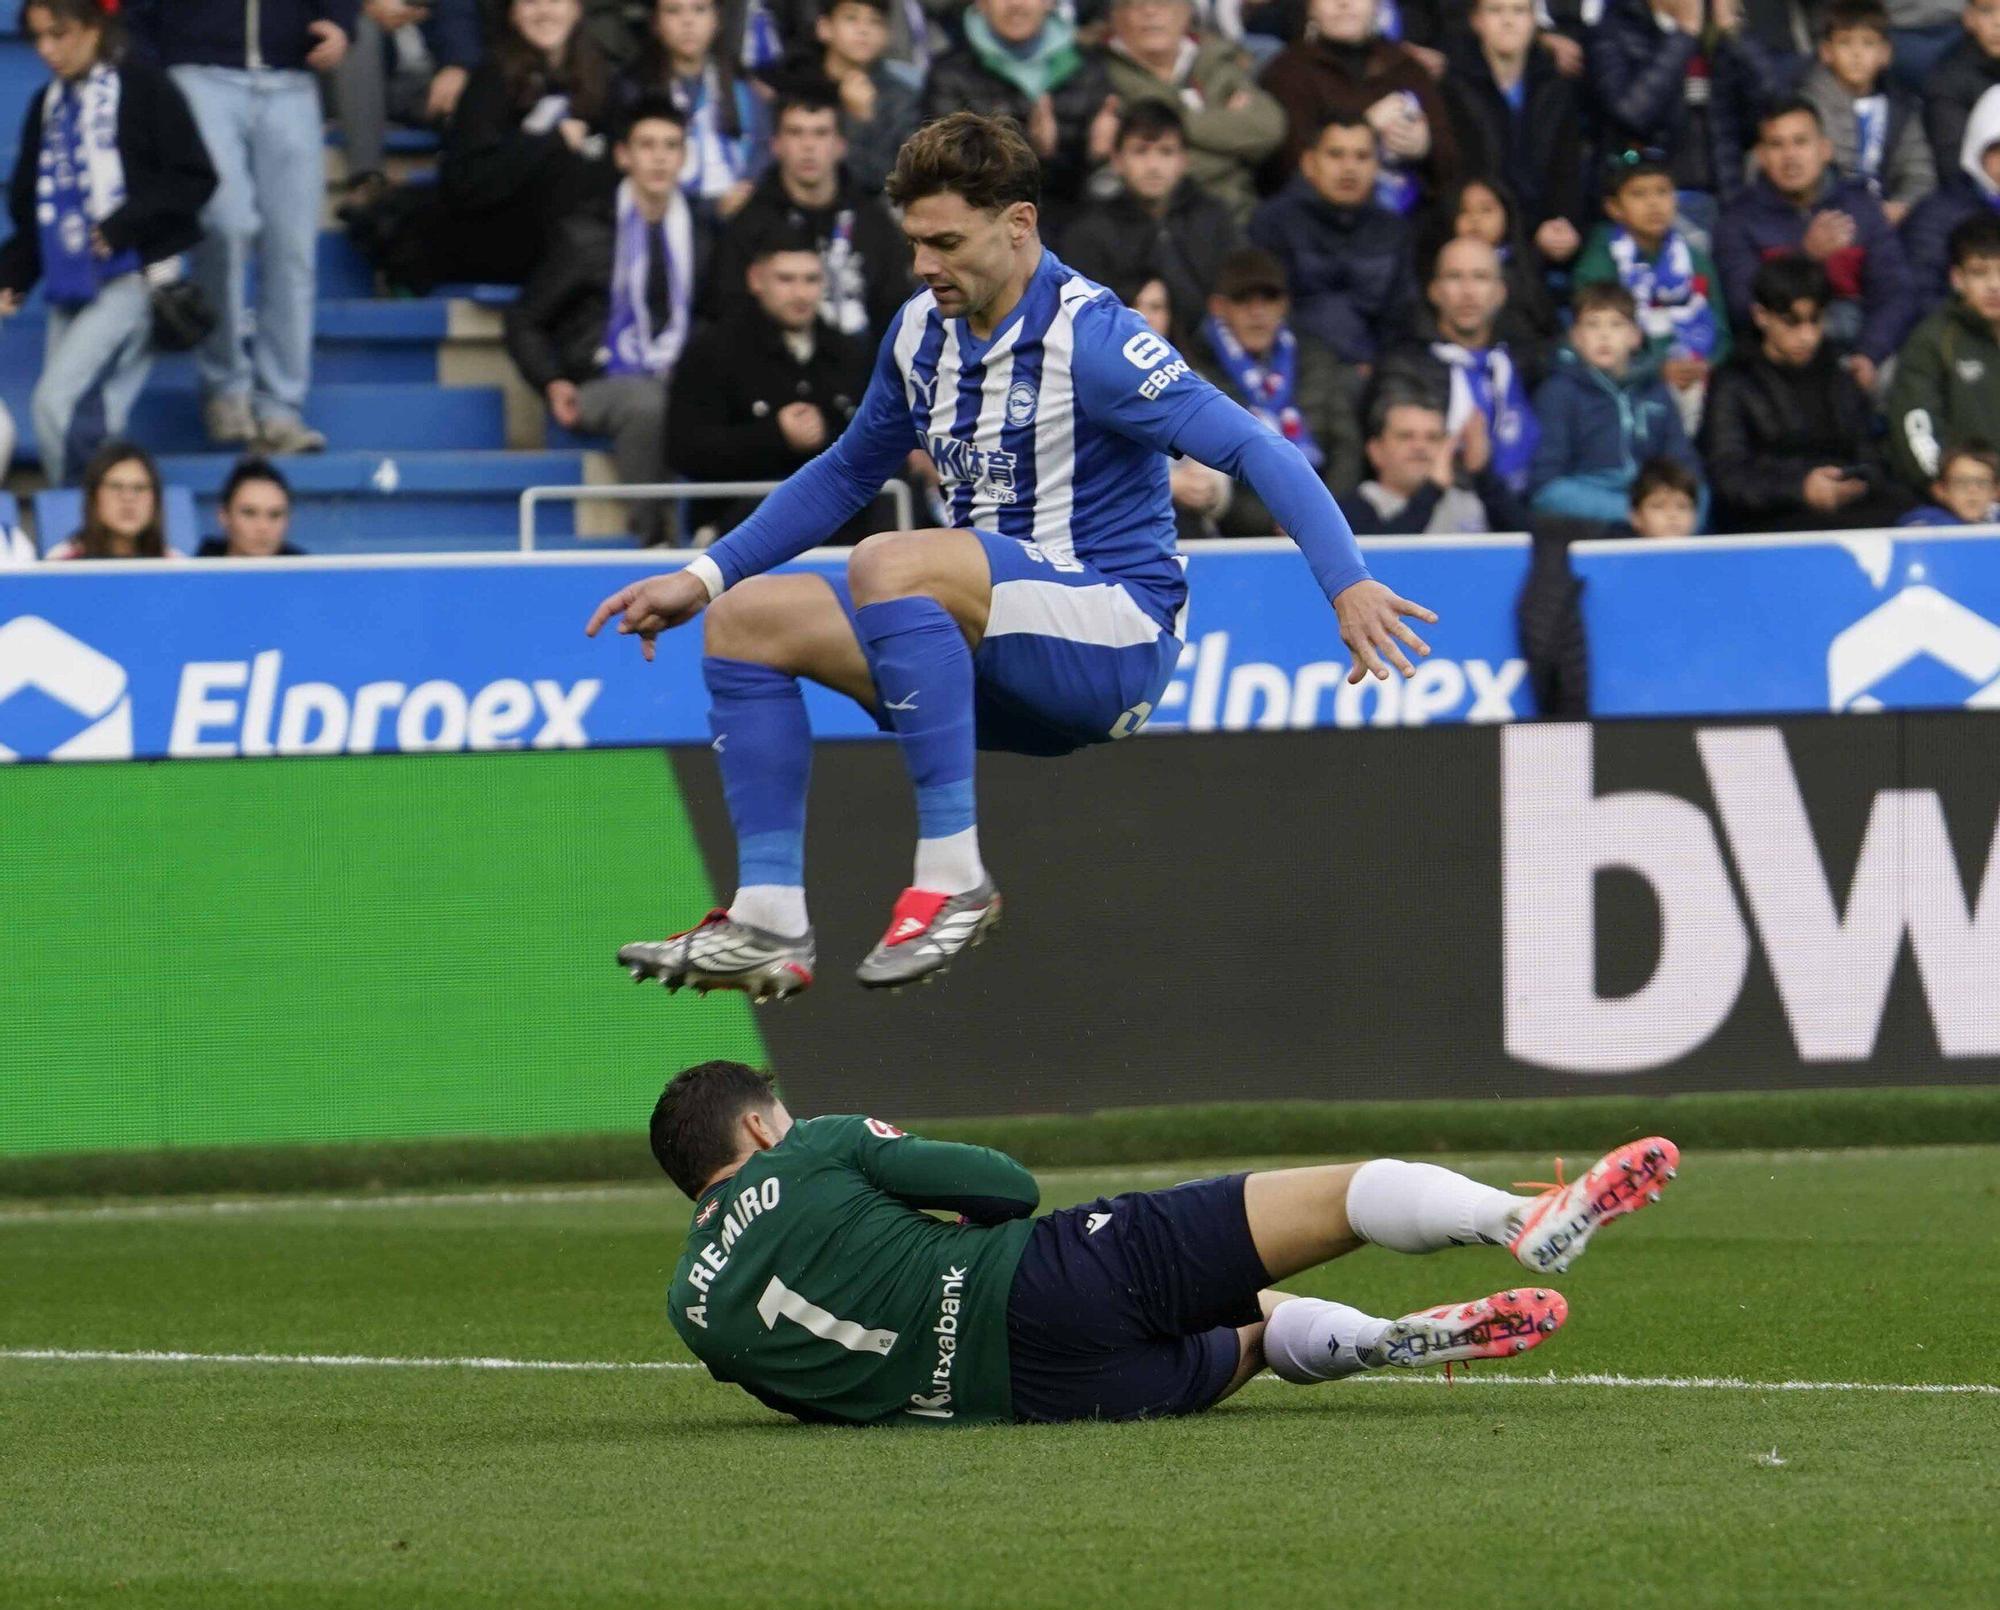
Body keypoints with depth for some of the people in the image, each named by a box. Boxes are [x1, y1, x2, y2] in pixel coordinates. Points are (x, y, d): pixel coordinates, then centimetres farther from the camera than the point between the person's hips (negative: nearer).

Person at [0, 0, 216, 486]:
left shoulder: (143, 90, -3)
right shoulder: (47, 107, 14)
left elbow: (195, 180, -6)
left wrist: (124, 225, -15)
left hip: (133, 277, -6)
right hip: (70, 287, 6)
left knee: (55, 401, -18)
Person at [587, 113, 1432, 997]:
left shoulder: (1090, 339, -15)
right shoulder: (922, 331, 9)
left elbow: (1256, 450, -22)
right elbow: (847, 471, 27)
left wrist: (1349, 586, -35)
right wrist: (704, 576, 21)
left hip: (1112, 641, -8)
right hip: (995, 659, 8)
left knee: (888, 564, -32)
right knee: (745, 619, -2)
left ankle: (953, 876, -31)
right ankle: (769, 923, -11)